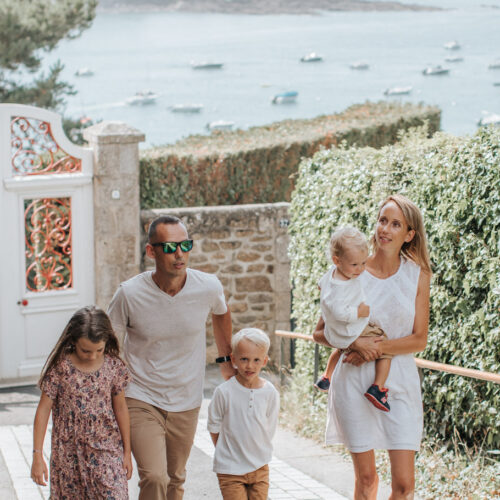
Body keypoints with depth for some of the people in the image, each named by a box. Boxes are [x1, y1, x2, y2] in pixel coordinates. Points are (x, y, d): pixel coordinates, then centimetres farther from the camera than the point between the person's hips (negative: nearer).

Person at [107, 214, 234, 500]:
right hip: (142, 401, -3)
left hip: (186, 403, 3)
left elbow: (221, 313, 16)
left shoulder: (209, 288, -10)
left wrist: (226, 358, 25)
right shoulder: (130, 294, -17)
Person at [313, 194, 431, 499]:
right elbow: (320, 333, 2)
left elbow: (419, 339, -1)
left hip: (399, 381, 0)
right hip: (355, 382, 0)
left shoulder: (418, 275, 1)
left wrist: (377, 348, -15)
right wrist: (355, 343, -16)